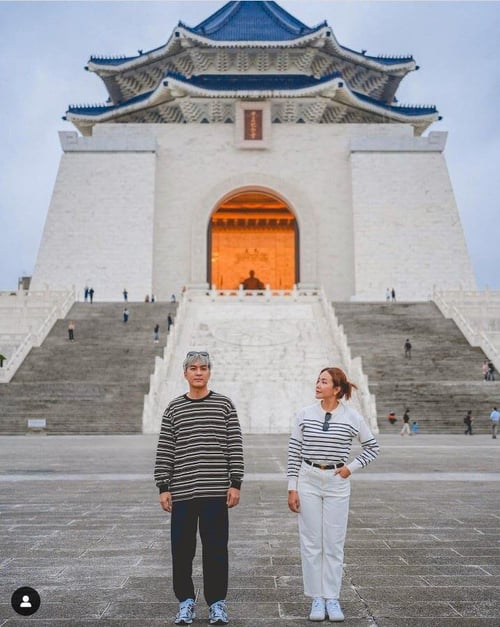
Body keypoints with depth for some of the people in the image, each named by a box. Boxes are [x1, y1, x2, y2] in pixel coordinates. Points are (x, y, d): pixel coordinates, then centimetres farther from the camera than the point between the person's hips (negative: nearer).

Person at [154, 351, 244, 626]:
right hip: (182, 491, 1)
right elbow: (164, 450, 5)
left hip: (216, 490, -1)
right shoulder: (173, 408, 6)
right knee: (182, 548, 7)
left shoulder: (224, 404, 3)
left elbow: (235, 446, 1)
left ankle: (217, 602, 20)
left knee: (216, 548, 5)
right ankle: (185, 601, 24)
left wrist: (235, 484, -4)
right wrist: (163, 487, 0)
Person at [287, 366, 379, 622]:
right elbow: (294, 452, 0)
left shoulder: (351, 417, -4)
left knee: (334, 544, 6)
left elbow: (372, 447, 9)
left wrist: (351, 467, -2)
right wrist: (292, 488, -3)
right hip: (308, 481, 1)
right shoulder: (304, 414, -2)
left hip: (337, 483, -1)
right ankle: (317, 598, 17)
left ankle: (332, 598, 19)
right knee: (311, 543, 5)